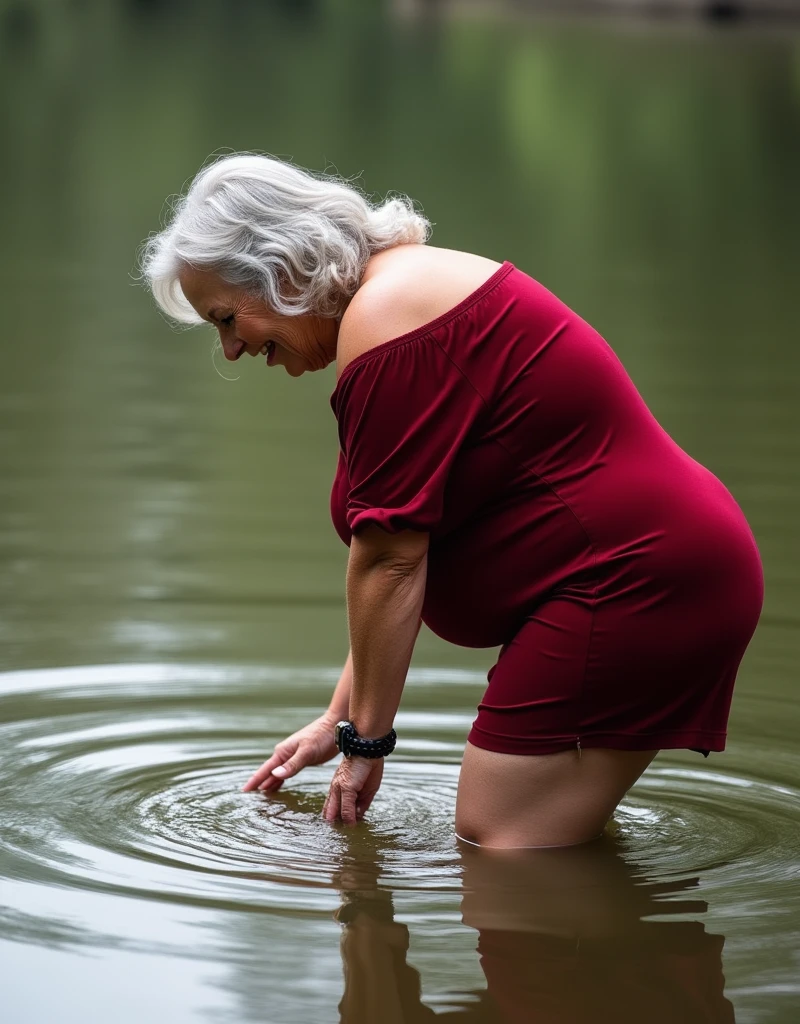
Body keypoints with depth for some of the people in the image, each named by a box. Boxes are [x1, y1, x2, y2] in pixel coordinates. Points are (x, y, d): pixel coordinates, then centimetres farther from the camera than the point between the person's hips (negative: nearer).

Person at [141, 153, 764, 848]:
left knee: (496, 850, -11)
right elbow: (403, 557, 20)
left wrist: (367, 739, -7)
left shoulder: (384, 315, -15)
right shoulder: (416, 283, 18)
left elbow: (391, 560, -16)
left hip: (628, 580, -11)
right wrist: (339, 720, 21)